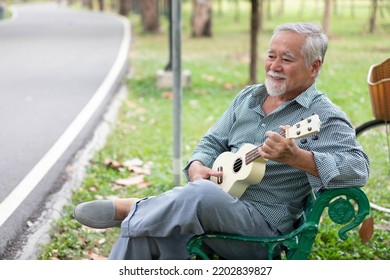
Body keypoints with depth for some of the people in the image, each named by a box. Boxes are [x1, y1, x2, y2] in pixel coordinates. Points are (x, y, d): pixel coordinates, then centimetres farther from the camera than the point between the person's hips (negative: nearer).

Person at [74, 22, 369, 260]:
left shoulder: (324, 117, -7)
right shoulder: (248, 97, 15)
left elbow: (358, 168, -20)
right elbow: (214, 141, 19)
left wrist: (296, 157, -35)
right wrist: (197, 166, -6)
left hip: (263, 224, -6)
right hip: (211, 206, 6)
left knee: (201, 195, -36)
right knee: (144, 230, -20)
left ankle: (131, 208, -14)